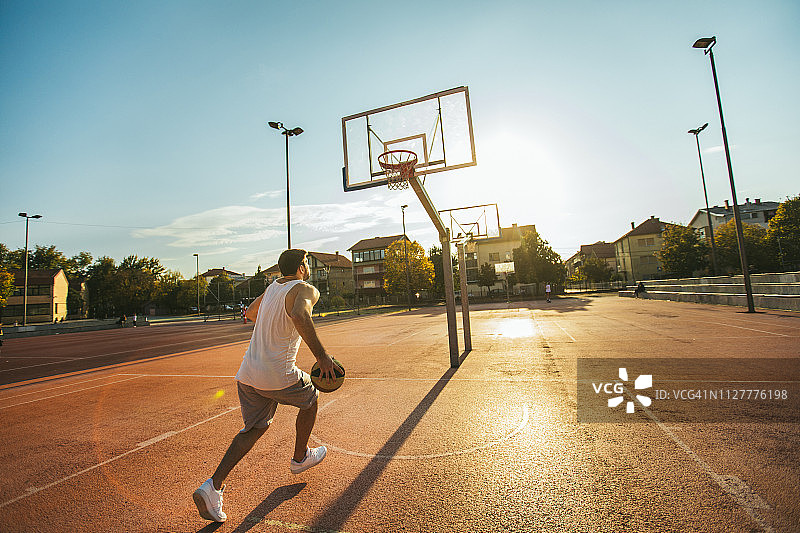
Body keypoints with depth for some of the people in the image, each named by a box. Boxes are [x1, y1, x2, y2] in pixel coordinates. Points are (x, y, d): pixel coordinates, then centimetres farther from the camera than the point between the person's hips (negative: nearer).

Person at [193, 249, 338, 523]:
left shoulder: (273, 286, 12)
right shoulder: (305, 289, -12)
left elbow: (251, 313, 28)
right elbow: (299, 315, -35)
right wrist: (321, 355, -33)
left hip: (248, 374, 7)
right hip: (278, 376, -7)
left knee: (255, 427, 22)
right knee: (310, 399, 22)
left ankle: (213, 485, 11)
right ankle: (300, 458, 39)